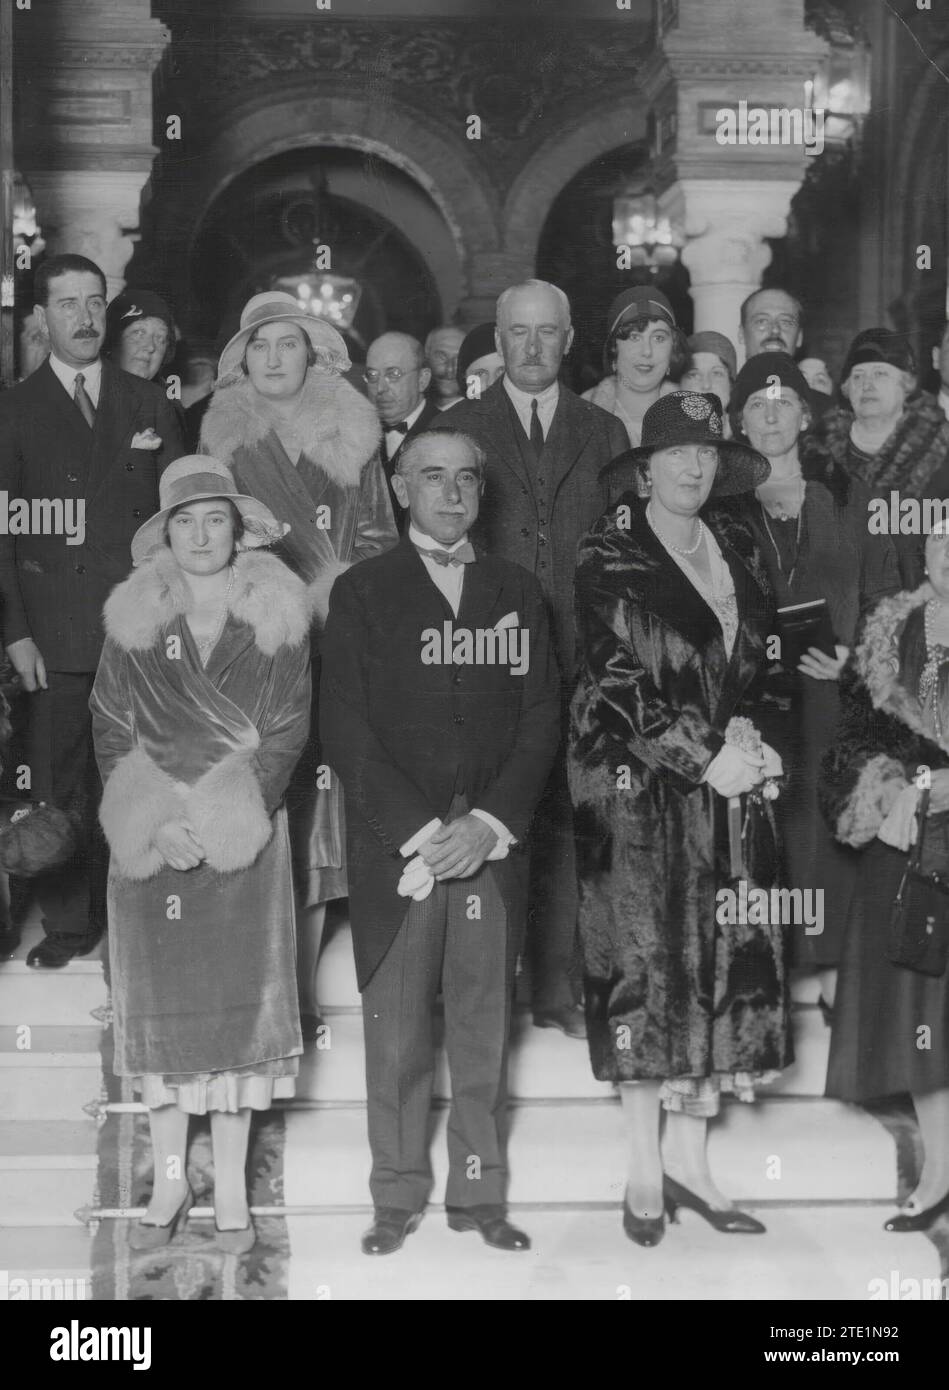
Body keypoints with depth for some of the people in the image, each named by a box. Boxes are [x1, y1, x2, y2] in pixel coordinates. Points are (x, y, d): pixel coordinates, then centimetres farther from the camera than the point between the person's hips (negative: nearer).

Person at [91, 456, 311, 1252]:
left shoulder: (276, 618, -1)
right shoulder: (135, 619, 2)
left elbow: (289, 731, -1)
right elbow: (110, 730, 3)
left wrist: (241, 814, -11)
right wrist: (155, 824, -9)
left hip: (245, 838, -1)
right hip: (151, 841, 1)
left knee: (240, 998, 1)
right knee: (159, 1001, 5)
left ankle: (231, 1187, 12)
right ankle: (169, 1181, 17)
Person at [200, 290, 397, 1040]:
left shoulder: (351, 437, 9)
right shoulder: (223, 438, 10)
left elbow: (376, 541, 9)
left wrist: (338, 597, -3)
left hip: (330, 642, 0)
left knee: (316, 806, -1)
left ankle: (301, 989, 5)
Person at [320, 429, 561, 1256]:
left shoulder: (517, 592, 13)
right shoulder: (362, 593, 6)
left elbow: (542, 719, 7)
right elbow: (344, 726, -2)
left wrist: (489, 824, -7)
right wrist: (419, 831, -11)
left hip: (492, 846, 2)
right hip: (395, 847, -2)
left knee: (485, 1029, 4)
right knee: (396, 1032, 1)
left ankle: (479, 1194, 14)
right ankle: (399, 1197, 12)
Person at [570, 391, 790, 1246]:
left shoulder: (739, 547, 12)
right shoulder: (611, 554, -4)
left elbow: (760, 661, 17)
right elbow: (617, 681, -12)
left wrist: (756, 742, -1)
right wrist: (705, 756, -15)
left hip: (727, 786, 5)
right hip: (636, 786, -5)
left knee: (726, 961, 3)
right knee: (646, 961, -2)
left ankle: (688, 1159, 14)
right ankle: (646, 1172, 8)